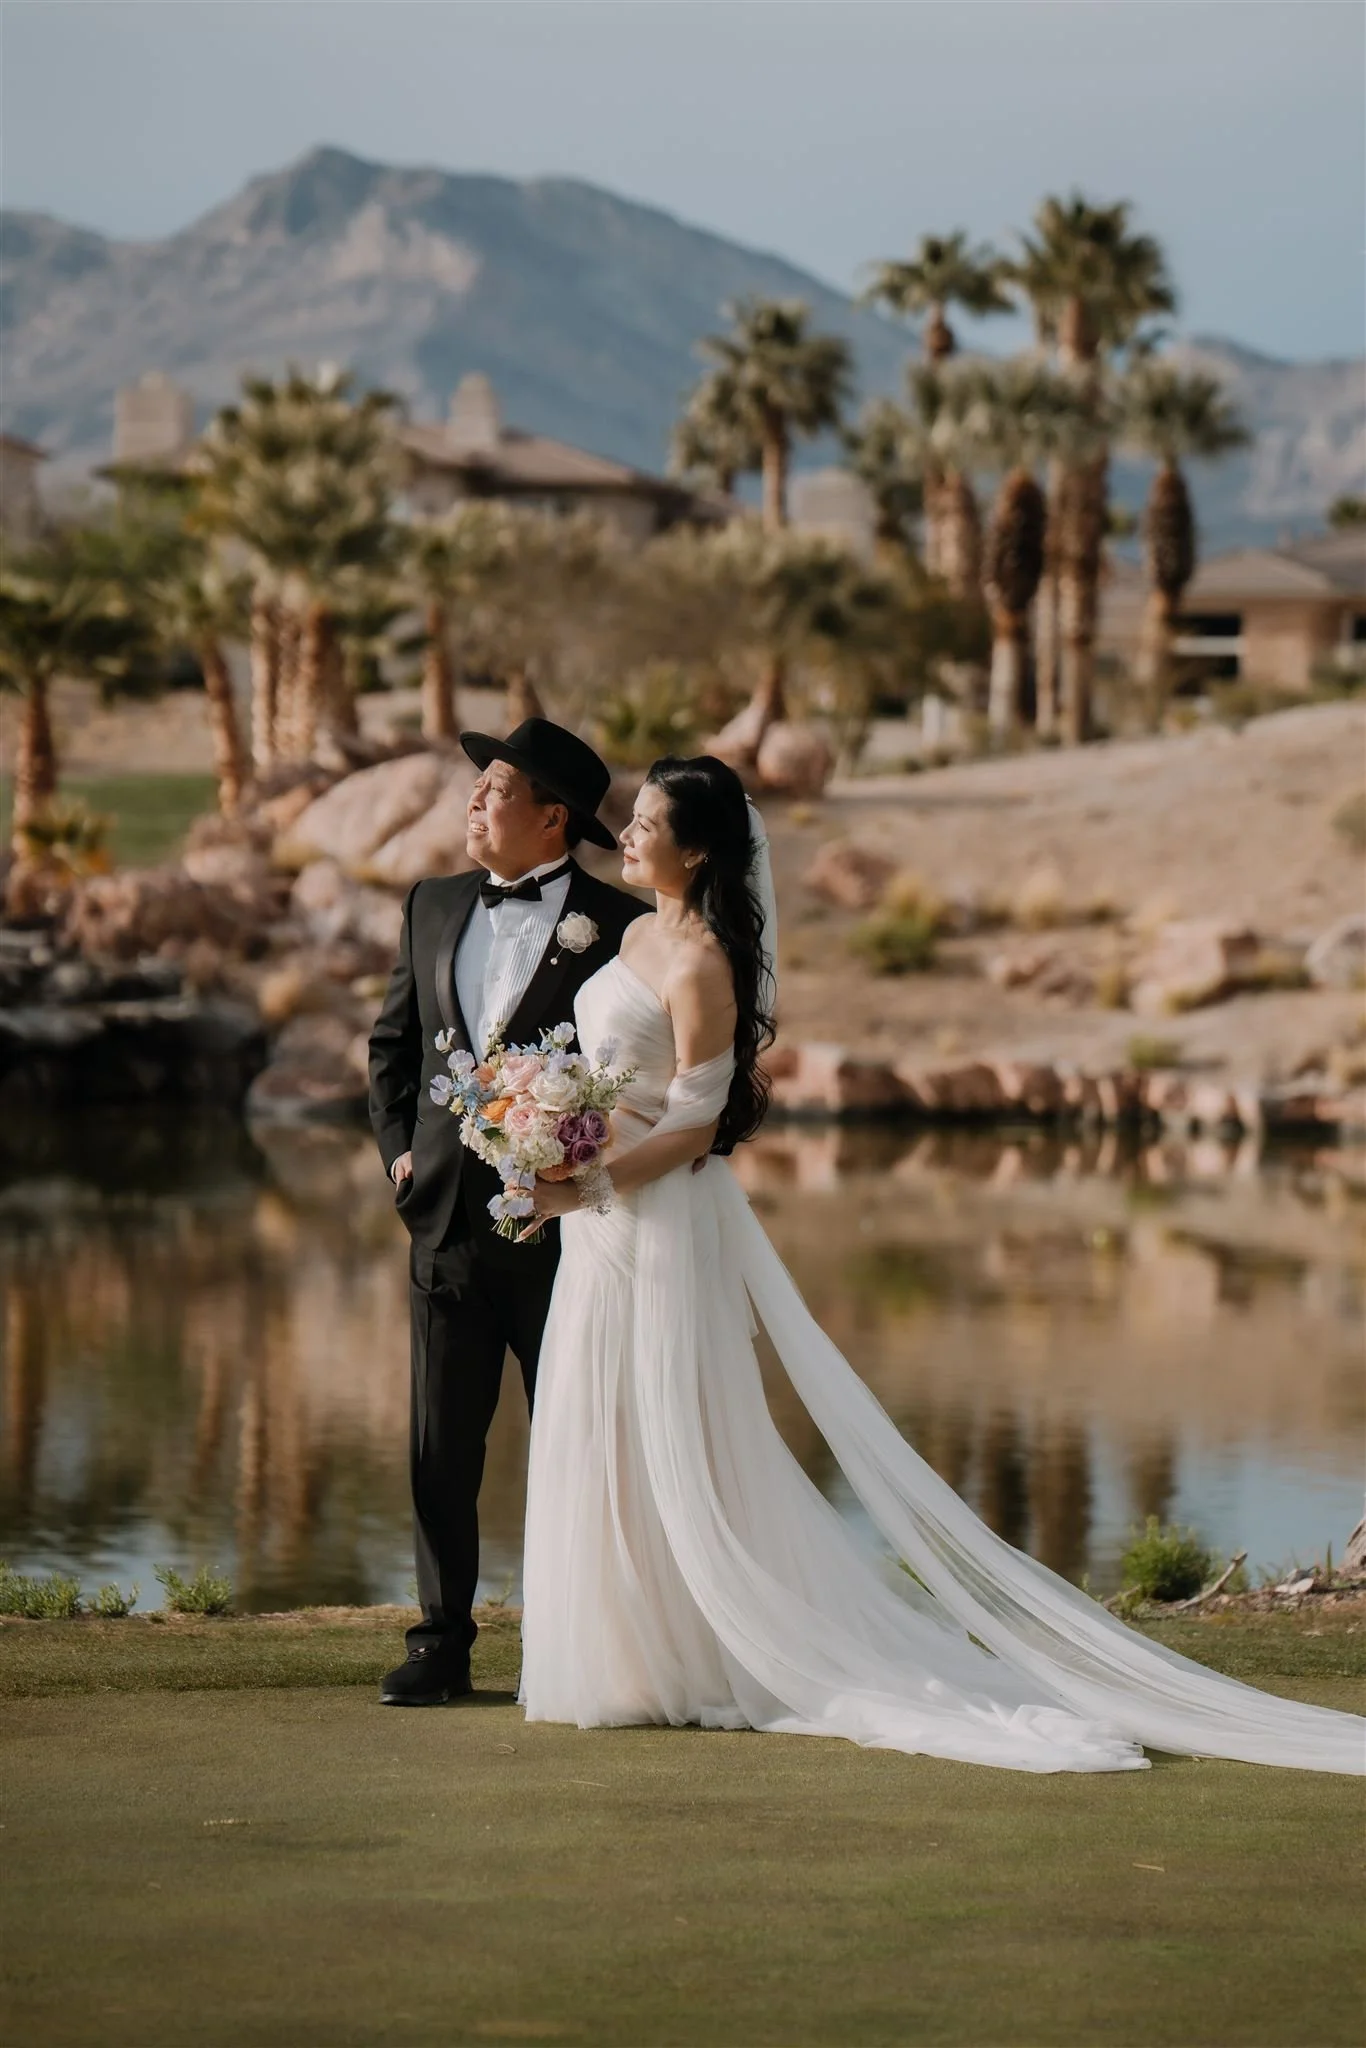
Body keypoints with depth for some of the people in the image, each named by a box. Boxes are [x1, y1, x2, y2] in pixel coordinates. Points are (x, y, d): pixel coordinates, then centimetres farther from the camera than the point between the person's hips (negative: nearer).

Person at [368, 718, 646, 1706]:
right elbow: (392, 1042, 20)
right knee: (441, 1446, 7)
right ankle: (443, 1642, 15)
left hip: (565, 1222, -5)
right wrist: (398, 1144, 8)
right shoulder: (435, 908, 11)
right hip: (449, 1216, 5)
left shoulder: (618, 926, -6)